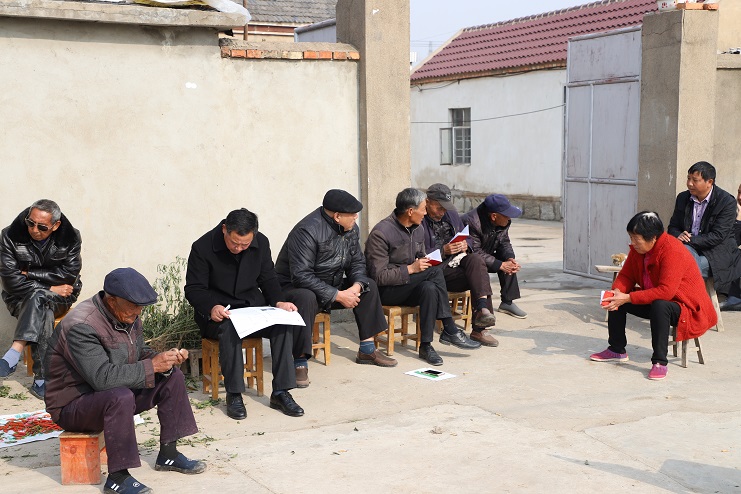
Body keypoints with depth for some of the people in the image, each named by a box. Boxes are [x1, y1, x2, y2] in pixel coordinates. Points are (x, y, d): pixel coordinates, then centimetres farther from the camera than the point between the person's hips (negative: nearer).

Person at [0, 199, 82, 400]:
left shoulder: (70, 238, -4)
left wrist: (29, 274, -13)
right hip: (21, 298, -1)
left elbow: (69, 274, -10)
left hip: (59, 299, 1)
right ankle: (42, 378, -42)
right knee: (44, 312, -35)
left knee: (38, 299, -35)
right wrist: (50, 289, -16)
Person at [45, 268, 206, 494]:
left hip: (114, 393, 9)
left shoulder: (127, 315, -1)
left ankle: (168, 454, 7)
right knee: (120, 397, -39)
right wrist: (151, 366, -31)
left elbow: (139, 354, 11)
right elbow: (103, 377, -37)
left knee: (172, 376, 0)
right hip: (73, 405, -9)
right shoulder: (81, 326, -28)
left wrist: (165, 358, -11)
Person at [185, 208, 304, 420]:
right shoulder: (202, 247, -12)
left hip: (253, 307, 4)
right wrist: (211, 307, -28)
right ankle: (234, 395, -25)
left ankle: (281, 392, -20)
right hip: (217, 313, -3)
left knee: (284, 324, -25)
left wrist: (278, 302, -11)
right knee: (229, 329, -38)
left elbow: (268, 279, 9)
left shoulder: (261, 243, 0)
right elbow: (193, 289, -8)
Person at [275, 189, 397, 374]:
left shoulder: (351, 229, 0)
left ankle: (367, 350, 5)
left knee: (369, 286, -2)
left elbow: (357, 262, 7)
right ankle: (299, 364, -33)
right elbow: (302, 276, -31)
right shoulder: (307, 231, -27)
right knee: (306, 298, -40)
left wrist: (356, 286, -17)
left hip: (332, 286, 8)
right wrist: (338, 295, -29)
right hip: (294, 287, -8)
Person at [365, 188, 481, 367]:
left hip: (409, 286, 7)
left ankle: (426, 346, -23)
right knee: (435, 271, -26)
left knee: (429, 288, -28)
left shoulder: (418, 229, 6)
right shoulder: (380, 234, -18)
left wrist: (426, 261, -4)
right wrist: (411, 269, -24)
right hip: (385, 291, -7)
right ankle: (450, 330, -19)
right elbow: (379, 276, -20)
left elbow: (421, 257, 21)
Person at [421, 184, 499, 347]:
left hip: (457, 260, 6)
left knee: (476, 259, -28)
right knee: (478, 278, -25)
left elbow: (466, 238, 21)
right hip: (437, 269, -6)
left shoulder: (452, 214, 16)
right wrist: (443, 251, -24)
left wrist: (465, 245, -4)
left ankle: (482, 308, -37)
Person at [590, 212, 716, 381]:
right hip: (653, 300, 9)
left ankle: (659, 362, -28)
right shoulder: (638, 248, -5)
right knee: (615, 301, -1)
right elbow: (626, 275, 3)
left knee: (659, 305, -39)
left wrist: (628, 298, -35)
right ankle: (617, 350, 14)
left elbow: (666, 292, -35)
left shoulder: (673, 251, -29)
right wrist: (617, 292, -21)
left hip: (686, 307, -8)